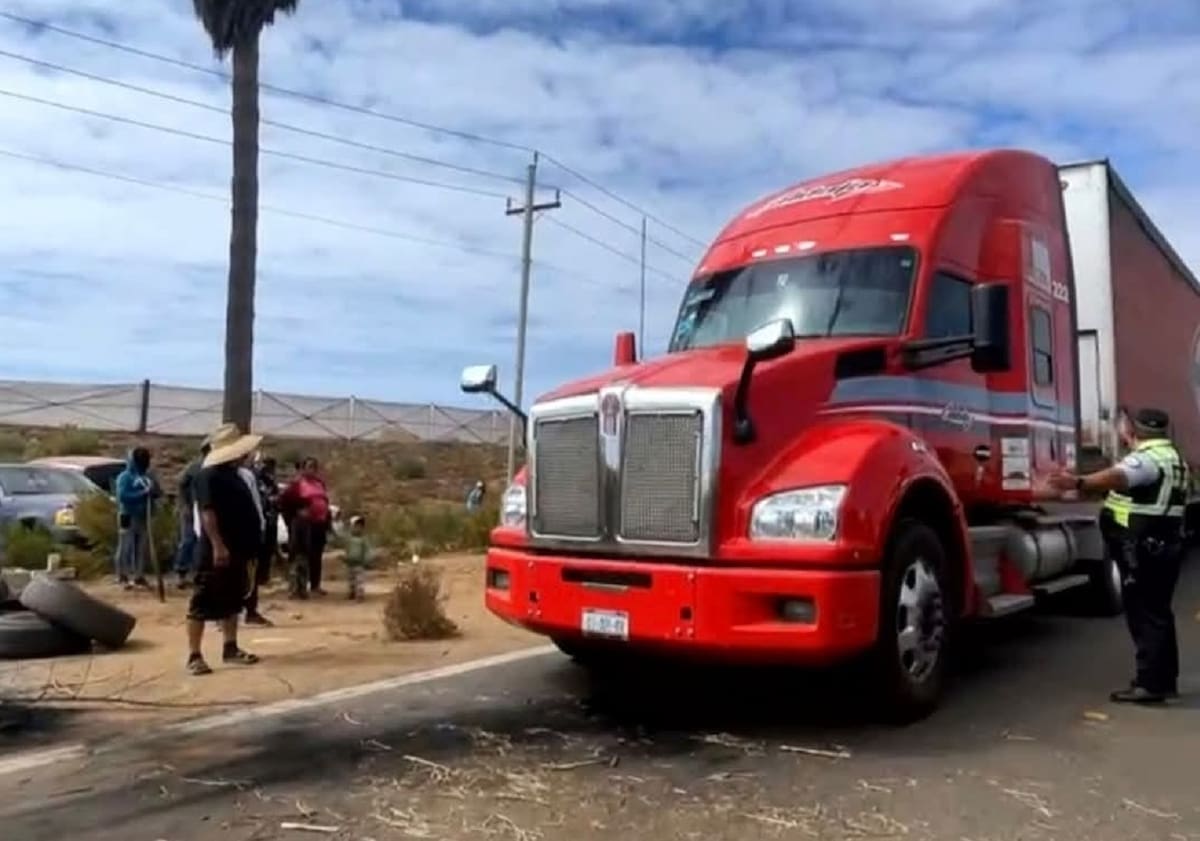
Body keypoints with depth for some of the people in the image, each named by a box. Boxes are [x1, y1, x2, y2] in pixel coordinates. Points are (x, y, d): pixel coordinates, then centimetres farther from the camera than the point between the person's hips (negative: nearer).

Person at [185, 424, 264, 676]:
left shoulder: (235, 476, 16)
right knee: (204, 604, -4)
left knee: (233, 601, 15)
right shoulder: (209, 476, -14)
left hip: (236, 550, 10)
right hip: (217, 552, -10)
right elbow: (207, 513, -22)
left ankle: (231, 649, 24)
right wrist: (218, 546, -26)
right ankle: (194, 656, 1)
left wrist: (248, 549, 22)